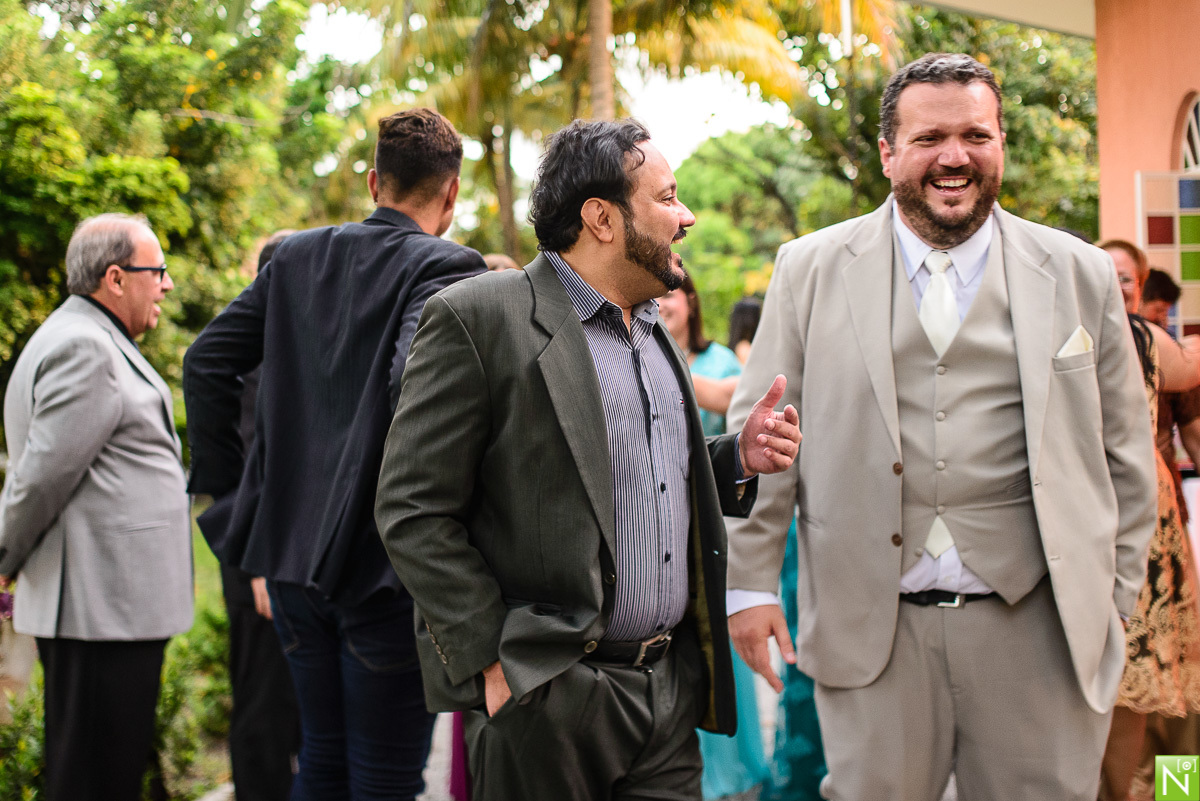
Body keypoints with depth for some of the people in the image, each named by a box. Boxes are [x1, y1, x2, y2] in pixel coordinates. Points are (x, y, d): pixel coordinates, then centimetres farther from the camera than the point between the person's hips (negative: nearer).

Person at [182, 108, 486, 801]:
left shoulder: (298, 256, 9)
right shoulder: (446, 268, -10)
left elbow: (207, 362, 9)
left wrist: (222, 476, 16)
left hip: (293, 546, 6)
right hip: (385, 560, -6)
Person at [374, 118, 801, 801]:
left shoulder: (657, 336, 17)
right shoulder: (477, 319, -8)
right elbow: (413, 512, -11)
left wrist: (738, 459, 6)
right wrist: (493, 662, -16)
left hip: (669, 690, 7)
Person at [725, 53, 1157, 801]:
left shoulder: (1082, 276, 7)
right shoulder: (812, 270, 5)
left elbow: (1123, 452, 11)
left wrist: (1117, 597, 8)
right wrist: (750, 582, 2)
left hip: (1035, 627, 1)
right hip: (869, 627, 0)